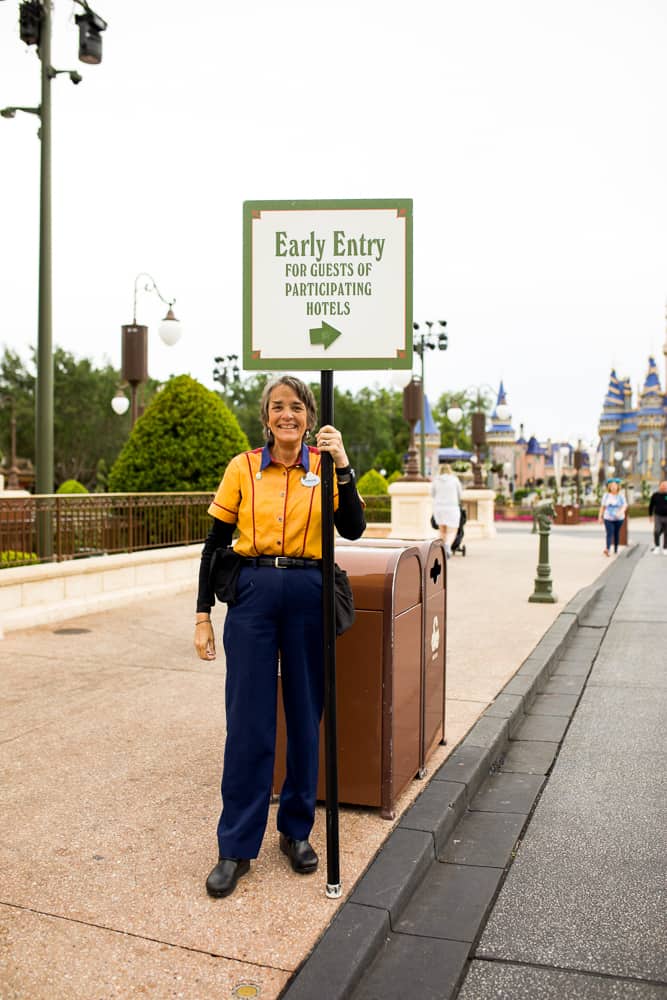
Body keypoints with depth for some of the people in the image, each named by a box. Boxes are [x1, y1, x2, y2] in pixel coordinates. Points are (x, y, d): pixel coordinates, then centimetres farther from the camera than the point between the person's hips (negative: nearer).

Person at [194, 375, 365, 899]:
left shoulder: (325, 466, 4)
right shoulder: (242, 468, 3)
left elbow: (352, 529, -10)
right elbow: (215, 543, 5)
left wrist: (342, 465, -21)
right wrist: (203, 615, 1)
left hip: (308, 596, 1)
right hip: (252, 594, -1)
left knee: (305, 715, 9)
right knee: (248, 721, 0)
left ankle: (297, 830, 27)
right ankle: (236, 846, 13)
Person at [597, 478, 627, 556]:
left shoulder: (621, 496, -1)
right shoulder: (606, 496, 3)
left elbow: (624, 506, -7)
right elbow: (602, 507, 8)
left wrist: (620, 512, -26)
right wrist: (600, 517, 5)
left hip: (618, 519, 0)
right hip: (608, 518, 0)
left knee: (616, 534, 7)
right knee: (609, 534, -14)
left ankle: (616, 550, 20)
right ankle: (607, 549, -30)